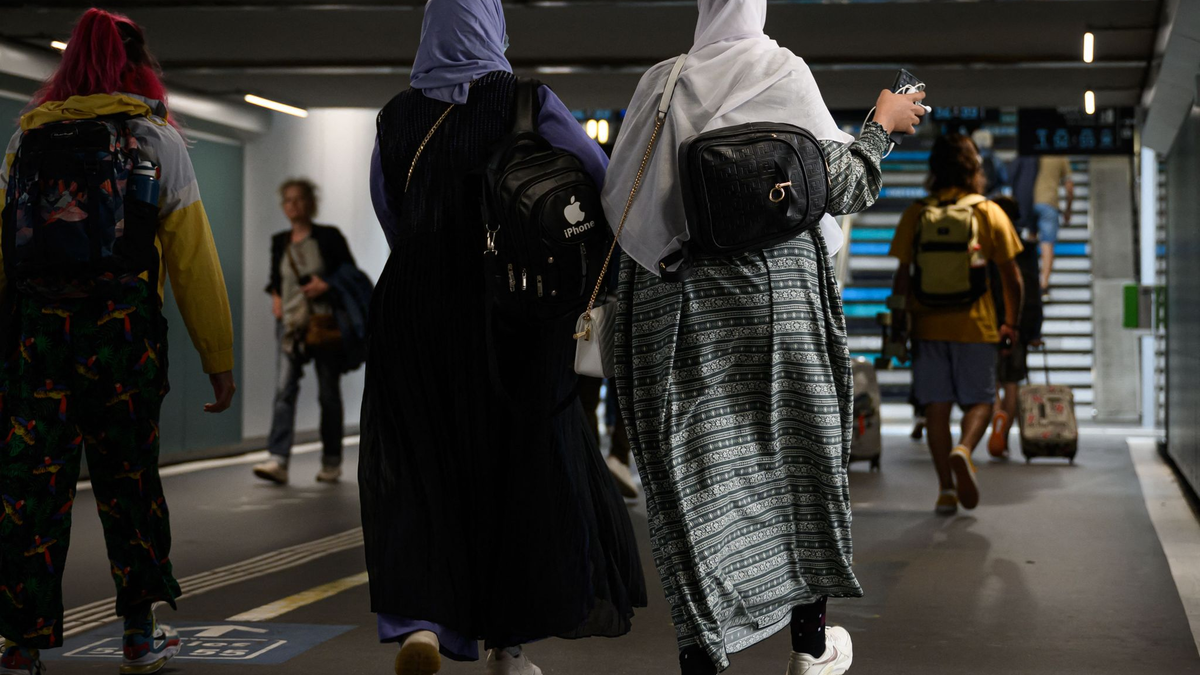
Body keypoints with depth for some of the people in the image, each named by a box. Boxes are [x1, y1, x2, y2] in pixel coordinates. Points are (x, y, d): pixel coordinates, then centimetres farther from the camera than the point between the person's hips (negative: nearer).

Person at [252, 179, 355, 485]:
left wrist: (326, 285, -16)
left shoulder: (328, 236, -1)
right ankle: (278, 460, -19)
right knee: (284, 389, -12)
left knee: (329, 393, 4)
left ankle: (332, 463, 16)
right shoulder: (279, 241, 10)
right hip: (291, 324, 3)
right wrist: (275, 297, 4)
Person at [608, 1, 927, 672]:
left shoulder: (659, 84, 4)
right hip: (776, 291, -1)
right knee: (797, 453, 14)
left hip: (675, 302, 1)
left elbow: (618, 196, 4)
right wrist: (883, 126, 13)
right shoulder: (783, 73, -2)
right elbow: (838, 186, -2)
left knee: (695, 470, 1)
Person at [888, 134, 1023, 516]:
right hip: (976, 326, -1)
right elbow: (1012, 279, 2)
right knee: (980, 400, 9)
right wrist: (1010, 324, 14)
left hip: (928, 326, 1)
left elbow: (902, 277, 0)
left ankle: (946, 489, 4)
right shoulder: (990, 213, 1)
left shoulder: (916, 215, 2)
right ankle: (963, 450, -20)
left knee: (937, 406, 6)